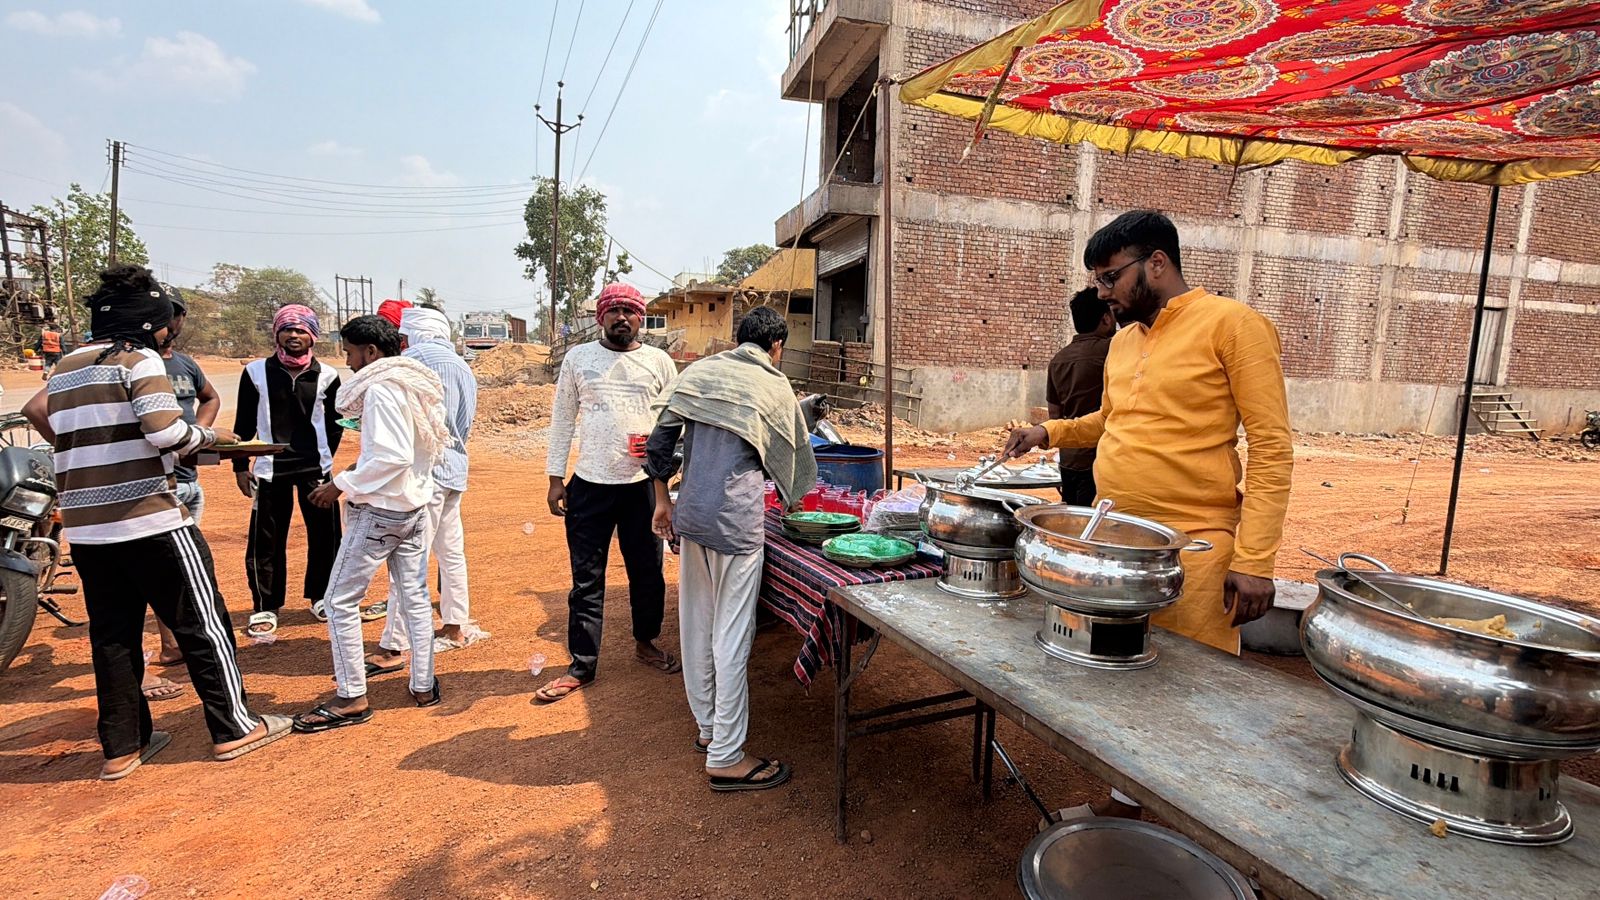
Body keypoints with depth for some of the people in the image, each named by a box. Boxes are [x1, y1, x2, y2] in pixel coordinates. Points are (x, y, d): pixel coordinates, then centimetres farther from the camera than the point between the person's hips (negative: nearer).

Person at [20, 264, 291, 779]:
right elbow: (166, 432, -20)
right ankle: (234, 729, 11)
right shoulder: (139, 359, -9)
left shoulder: (67, 366, 13)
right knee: (202, 624, 3)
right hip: (150, 521, -7)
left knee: (111, 634, 14)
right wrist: (211, 436, -3)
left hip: (86, 528, 8)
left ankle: (122, 747, 22)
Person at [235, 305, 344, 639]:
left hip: (316, 467, 1)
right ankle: (265, 608, 18)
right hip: (270, 468, 0)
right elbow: (244, 424, 7)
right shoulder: (257, 372, 1)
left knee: (325, 536, 6)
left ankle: (320, 597, 25)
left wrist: (324, 457, 3)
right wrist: (240, 465, 5)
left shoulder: (326, 376, 1)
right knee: (265, 540, 3)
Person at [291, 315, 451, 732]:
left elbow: (393, 457, -25)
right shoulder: (417, 384, 10)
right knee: (415, 597, 13)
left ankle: (352, 698, 10)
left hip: (378, 510, -9)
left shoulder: (380, 389, -16)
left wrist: (341, 485, -16)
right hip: (415, 506, 9)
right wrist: (360, 468, 11)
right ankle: (424, 686, 21)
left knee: (340, 601, 3)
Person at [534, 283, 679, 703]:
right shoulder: (578, 358, 3)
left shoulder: (659, 362, 4)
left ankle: (645, 641, 36)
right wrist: (555, 478, 2)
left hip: (643, 483, 1)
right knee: (587, 580, 5)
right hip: (590, 484, -1)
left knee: (648, 572, 13)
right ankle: (582, 666, 18)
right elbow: (562, 419, 6)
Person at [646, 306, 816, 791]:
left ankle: (708, 727, 33)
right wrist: (793, 497, 32)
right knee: (733, 633, 1)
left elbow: (660, 440, 8)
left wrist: (663, 501, 16)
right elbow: (796, 452, 13)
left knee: (696, 622, 16)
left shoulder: (698, 372, 12)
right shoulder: (774, 386, 2)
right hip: (736, 519, -6)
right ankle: (725, 757, 10)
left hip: (689, 513, 6)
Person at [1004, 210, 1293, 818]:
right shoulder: (1123, 341, 13)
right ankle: (1127, 798, 35)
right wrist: (1050, 433, 9)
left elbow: (1271, 447, -11)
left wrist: (1254, 561, -17)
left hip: (1191, 547, -6)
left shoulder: (1231, 324, -7)